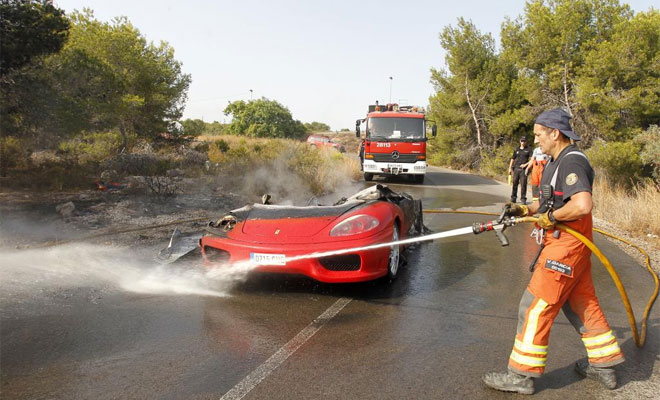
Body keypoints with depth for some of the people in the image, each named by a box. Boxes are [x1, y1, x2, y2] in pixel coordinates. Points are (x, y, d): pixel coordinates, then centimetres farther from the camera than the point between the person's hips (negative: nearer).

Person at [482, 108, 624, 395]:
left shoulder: (572, 162, -19)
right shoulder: (558, 162, 14)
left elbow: (582, 205, -33)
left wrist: (551, 217, -19)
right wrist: (525, 209, 7)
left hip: (567, 245, -11)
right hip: (564, 243, 11)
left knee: (536, 306, -6)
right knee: (580, 304, 19)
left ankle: (522, 375, 3)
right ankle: (604, 365, 33)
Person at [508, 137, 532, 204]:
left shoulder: (528, 150, 6)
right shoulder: (516, 150, 16)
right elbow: (512, 159, 17)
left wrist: (526, 164, -11)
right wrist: (510, 168, 10)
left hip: (524, 169, -3)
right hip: (516, 169, 3)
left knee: (523, 184, -5)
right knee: (515, 183, 5)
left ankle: (523, 198, 1)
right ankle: (513, 198, 12)